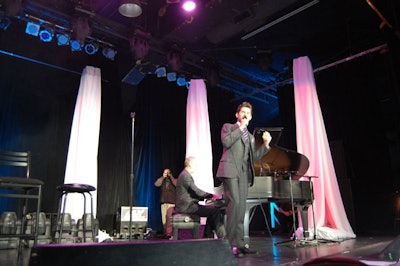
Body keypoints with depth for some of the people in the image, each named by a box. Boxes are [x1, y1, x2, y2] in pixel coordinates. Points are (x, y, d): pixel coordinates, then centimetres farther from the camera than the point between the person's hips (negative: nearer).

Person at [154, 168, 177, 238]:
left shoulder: (174, 180, 8)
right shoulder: (163, 181, 17)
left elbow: (177, 184, -13)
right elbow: (156, 184, 1)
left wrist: (171, 177, -7)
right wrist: (163, 177, -1)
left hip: (172, 203, -4)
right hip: (163, 203, 4)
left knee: (169, 216, -19)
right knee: (164, 219, 3)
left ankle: (169, 233, -15)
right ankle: (165, 233, 12)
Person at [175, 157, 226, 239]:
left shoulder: (185, 175, 20)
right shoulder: (185, 175, -14)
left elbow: (193, 193, 20)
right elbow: (196, 191, -20)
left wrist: (208, 197, 11)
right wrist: (212, 196, -12)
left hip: (187, 204, 11)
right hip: (187, 206, -11)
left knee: (213, 209, 9)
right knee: (216, 211, -16)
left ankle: (208, 236, 9)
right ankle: (222, 236, -9)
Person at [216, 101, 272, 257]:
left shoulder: (250, 137, 27)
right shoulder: (228, 127, 12)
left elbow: (253, 157, 19)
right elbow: (226, 142, -10)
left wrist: (266, 144, 10)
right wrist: (240, 127, -4)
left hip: (244, 174, 6)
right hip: (230, 170, -6)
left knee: (241, 208, 4)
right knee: (234, 203, -18)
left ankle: (240, 243, 7)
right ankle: (231, 243, -14)